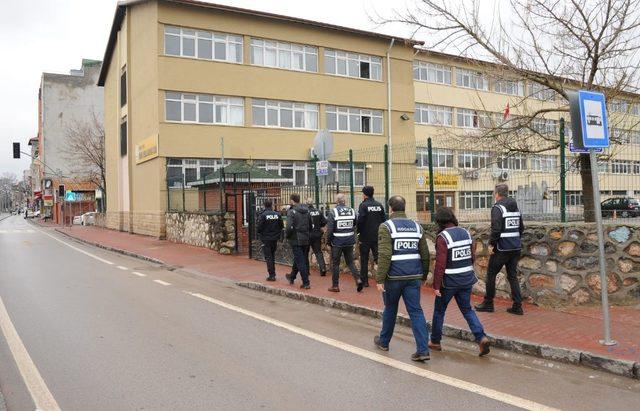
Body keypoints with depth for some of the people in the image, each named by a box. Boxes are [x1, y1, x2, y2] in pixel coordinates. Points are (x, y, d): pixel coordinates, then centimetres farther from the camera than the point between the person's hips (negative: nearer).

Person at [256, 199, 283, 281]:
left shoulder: (263, 215, -13)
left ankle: (271, 275, -2)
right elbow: (281, 226, 3)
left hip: (266, 239, -4)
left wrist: (261, 235, 6)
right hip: (275, 239, 4)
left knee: (268, 257, 0)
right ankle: (272, 273, 24)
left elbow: (259, 227, -13)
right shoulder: (277, 214, 0)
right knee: (272, 256, 18)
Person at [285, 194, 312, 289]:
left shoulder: (291, 212, -14)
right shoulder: (306, 211, 8)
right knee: (297, 259, 21)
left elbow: (289, 227, -22)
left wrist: (287, 236, -5)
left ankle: (306, 283, -2)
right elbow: (310, 225, 11)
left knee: (300, 261, -2)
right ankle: (292, 277, 39)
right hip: (306, 240, 7)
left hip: (296, 240, -7)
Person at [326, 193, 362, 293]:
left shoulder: (333, 212, -11)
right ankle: (358, 279, -4)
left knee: (335, 263, 8)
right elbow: (355, 227, 6)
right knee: (350, 262, 14)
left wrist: (328, 240, 1)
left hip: (337, 242, -4)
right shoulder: (352, 211, 2)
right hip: (349, 242, 4)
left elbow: (329, 229, -10)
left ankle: (335, 285, 13)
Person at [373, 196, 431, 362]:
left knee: (390, 309, 14)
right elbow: (425, 255, 11)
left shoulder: (386, 226, -8)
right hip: (414, 276, 3)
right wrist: (424, 276, 21)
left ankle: (384, 341, 33)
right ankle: (423, 350, -3)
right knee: (416, 311, 4)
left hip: (394, 275, -3)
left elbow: (384, 256, -16)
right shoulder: (417, 226, 8)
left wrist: (379, 279, -13)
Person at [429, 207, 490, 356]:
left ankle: (435, 342, 25)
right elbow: (473, 257, 8)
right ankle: (481, 338, 0)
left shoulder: (442, 237, -17)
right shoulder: (466, 233, 3)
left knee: (439, 310, 13)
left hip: (449, 281, -5)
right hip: (467, 279, 6)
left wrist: (436, 285, -13)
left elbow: (440, 264, -19)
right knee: (467, 309, 16)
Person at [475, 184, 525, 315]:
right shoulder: (516, 207, 11)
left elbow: (496, 229, -21)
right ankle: (517, 306, 10)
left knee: (491, 274, 6)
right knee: (513, 276, 12)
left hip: (502, 248, -7)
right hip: (516, 247, 7)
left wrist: (491, 244, -14)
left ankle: (488, 303, 14)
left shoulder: (498, 208, -12)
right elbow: (521, 228, 15)